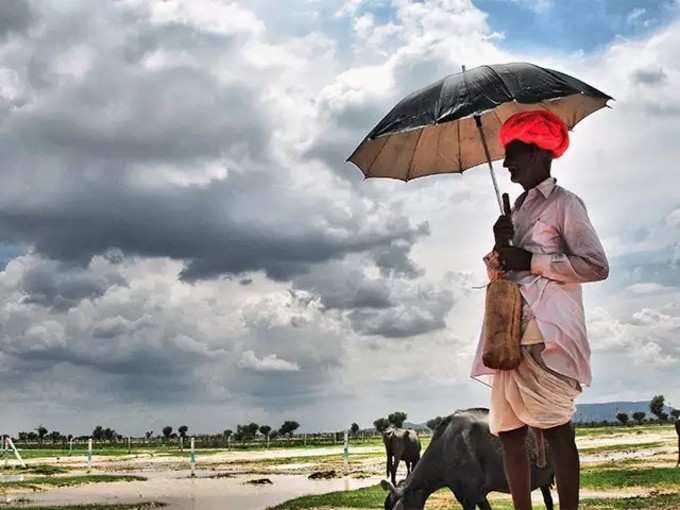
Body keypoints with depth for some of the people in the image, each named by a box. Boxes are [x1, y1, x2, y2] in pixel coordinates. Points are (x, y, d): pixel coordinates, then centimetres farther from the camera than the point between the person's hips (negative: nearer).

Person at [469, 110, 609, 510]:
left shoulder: (563, 203, 0)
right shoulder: (516, 208, 22)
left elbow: (597, 266, -10)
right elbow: (497, 272, 24)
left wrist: (532, 261, -11)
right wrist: (500, 249, 2)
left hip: (547, 332, -8)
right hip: (511, 334, 8)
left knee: (556, 430, -8)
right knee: (509, 431, 5)